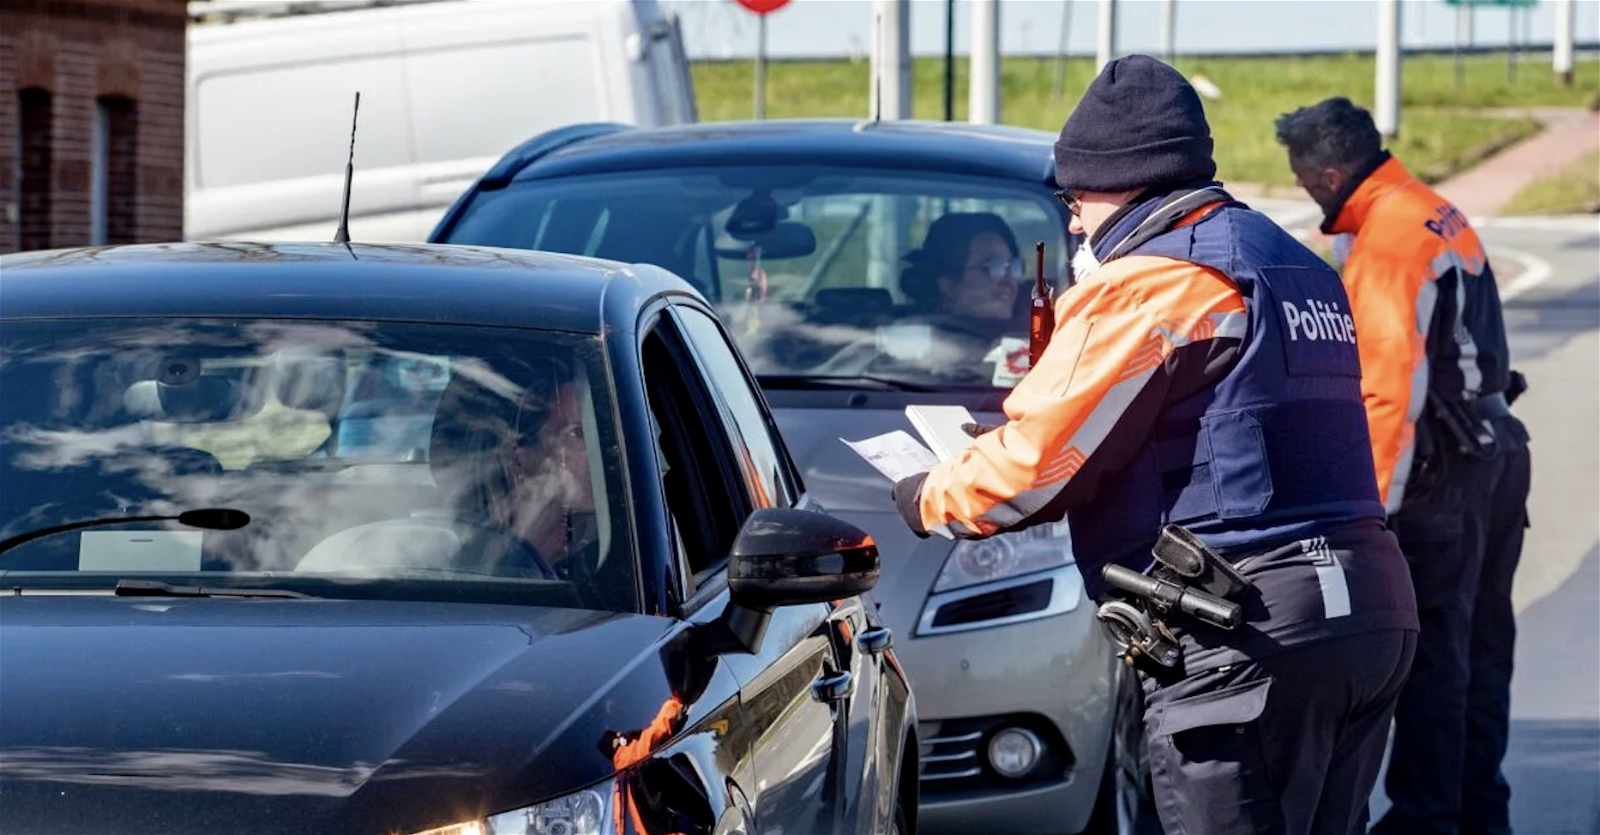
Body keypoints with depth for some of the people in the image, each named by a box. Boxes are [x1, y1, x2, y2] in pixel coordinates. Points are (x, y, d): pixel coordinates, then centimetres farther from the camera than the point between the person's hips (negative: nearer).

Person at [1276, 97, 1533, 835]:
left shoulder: (1386, 240, -16)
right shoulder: (1440, 216, 13)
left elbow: (1393, 384, -21)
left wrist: (1374, 498, -19)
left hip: (1443, 469, -10)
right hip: (1497, 447, 10)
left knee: (1432, 651, -6)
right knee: (1482, 642, 15)